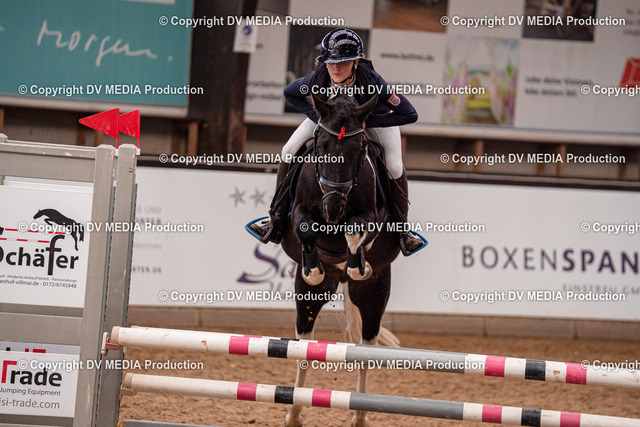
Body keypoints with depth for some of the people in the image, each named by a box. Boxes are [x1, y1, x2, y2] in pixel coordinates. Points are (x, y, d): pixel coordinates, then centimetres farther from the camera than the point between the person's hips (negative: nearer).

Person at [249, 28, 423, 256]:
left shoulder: (371, 81, -43)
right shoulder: (318, 79, -36)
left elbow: (409, 114, -36)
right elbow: (290, 93, -12)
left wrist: (367, 121, -36)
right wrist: (318, 117, -23)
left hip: (374, 116, -2)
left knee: (394, 167, -16)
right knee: (289, 152, -6)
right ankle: (277, 223, 9)